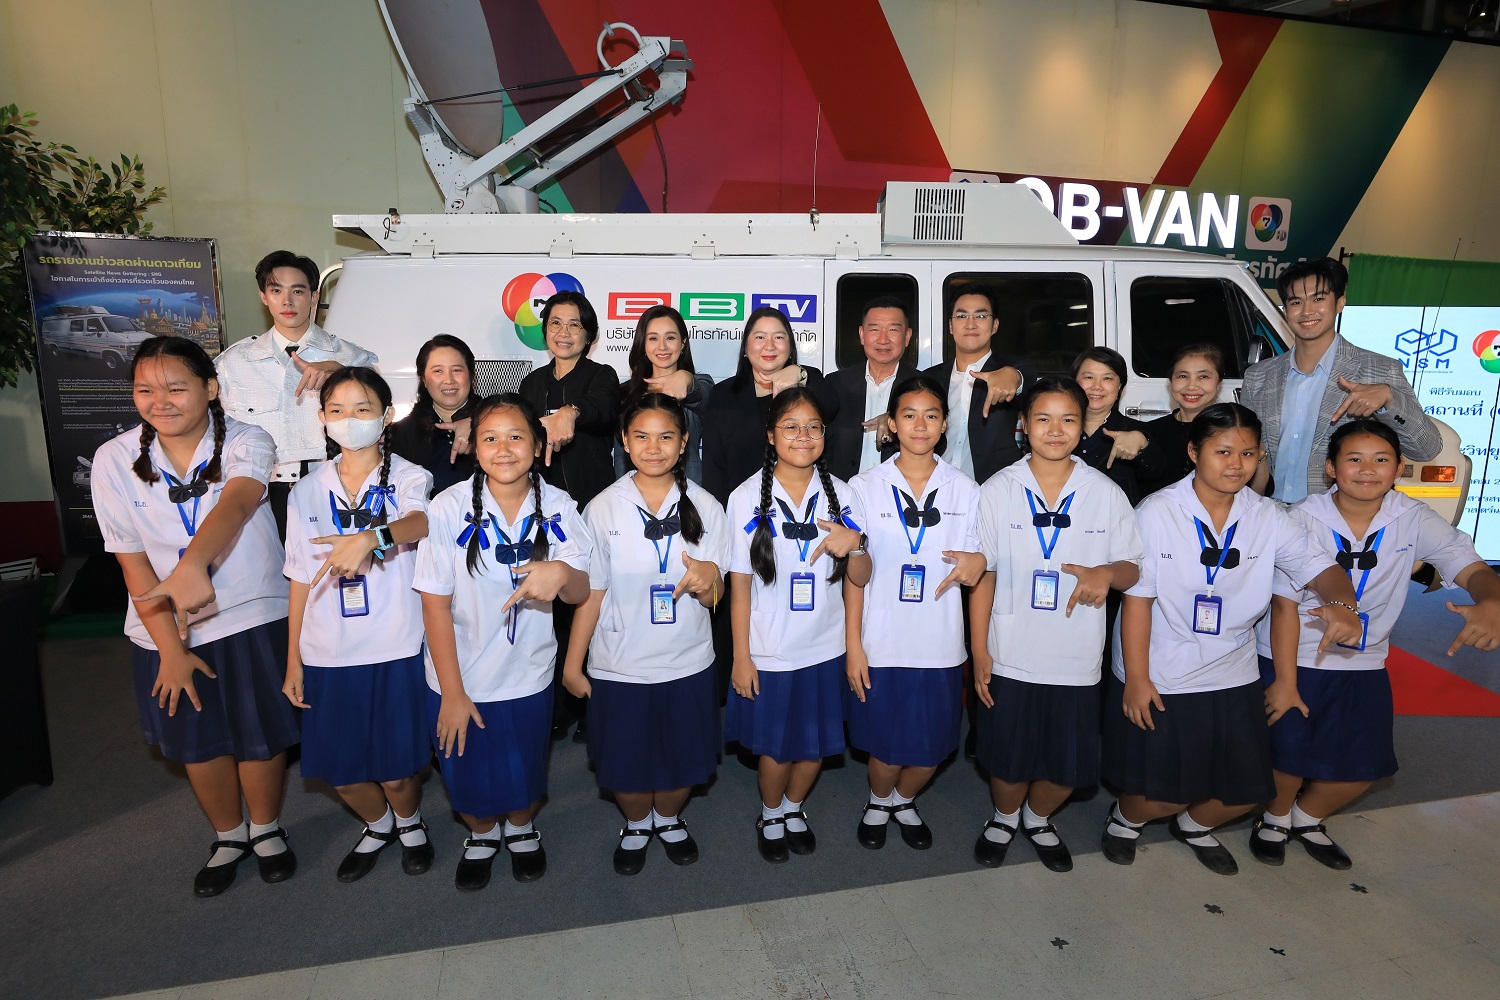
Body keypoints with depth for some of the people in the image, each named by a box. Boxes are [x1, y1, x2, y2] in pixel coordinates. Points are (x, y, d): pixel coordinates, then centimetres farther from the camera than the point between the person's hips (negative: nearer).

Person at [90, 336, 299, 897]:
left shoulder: (247, 445, -15)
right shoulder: (114, 460, -8)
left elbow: (235, 503, -37)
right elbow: (133, 563, -7)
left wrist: (193, 565, -57)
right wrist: (171, 649, -10)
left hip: (254, 619, -2)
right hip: (164, 630, 2)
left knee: (262, 736, 11)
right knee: (198, 742, 18)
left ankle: (266, 829, 39)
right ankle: (228, 836, 43)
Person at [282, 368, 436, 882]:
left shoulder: (408, 478, -5)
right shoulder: (307, 491, 6)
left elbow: (420, 522, -29)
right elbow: (300, 578, 9)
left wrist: (371, 537, -50)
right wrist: (292, 658, 8)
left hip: (396, 649, -3)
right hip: (328, 654, 4)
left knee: (396, 768, 4)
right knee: (340, 769, 13)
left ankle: (409, 820, 38)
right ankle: (378, 824, 44)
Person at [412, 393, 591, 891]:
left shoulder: (558, 508, -10)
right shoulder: (449, 508, -17)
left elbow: (579, 593, -12)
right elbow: (435, 604, -13)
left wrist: (562, 572, -37)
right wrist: (452, 693, -12)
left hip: (529, 676, 1)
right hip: (461, 678, -1)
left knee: (525, 774, 20)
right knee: (469, 778, 18)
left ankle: (520, 828, 52)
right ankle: (482, 834, 51)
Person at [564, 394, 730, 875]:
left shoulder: (705, 507, -5)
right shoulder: (603, 509, -7)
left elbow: (714, 598, -3)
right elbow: (590, 594, -2)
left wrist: (706, 580, -26)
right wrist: (573, 663, -1)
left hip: (687, 664, 1)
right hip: (619, 667, -1)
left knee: (684, 760, 17)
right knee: (626, 763, 14)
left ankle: (668, 817, 48)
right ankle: (636, 825, 46)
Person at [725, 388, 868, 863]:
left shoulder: (839, 494, -3)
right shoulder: (747, 497, -9)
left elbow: (861, 578, 0)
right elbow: (740, 584, -6)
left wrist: (854, 543, -22)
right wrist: (740, 656, -6)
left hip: (824, 647, 3)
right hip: (769, 651, -2)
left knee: (817, 743, 17)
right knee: (775, 745, 13)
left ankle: (794, 807, 46)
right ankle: (770, 815, 42)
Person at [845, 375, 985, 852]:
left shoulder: (966, 491, 2)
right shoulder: (865, 487, -2)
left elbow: (975, 563, 9)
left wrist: (978, 562, -16)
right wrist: (853, 646, -5)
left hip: (940, 647, 2)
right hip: (881, 645, -1)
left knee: (931, 750, 12)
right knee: (886, 748, 9)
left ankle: (903, 800, 44)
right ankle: (878, 802, 42)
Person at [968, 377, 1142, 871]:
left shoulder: (1107, 494, -2)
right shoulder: (998, 490, -4)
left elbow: (1131, 570, 4)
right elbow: (982, 574, -1)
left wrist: (1108, 572, -21)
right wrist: (979, 649, -4)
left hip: (1077, 659, 1)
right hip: (1010, 656, -1)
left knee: (1069, 765, 13)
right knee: (1008, 760, 11)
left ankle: (1038, 818, 44)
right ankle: (1005, 818, 43)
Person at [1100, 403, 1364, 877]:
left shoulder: (1268, 518, -4)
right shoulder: (1156, 513, -15)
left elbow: (1318, 566, -10)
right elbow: (1136, 598, -14)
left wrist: (1341, 602, -35)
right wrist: (1135, 678, -13)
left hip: (1234, 678, 4)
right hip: (1160, 680, -4)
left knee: (1245, 789, 14)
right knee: (1162, 791, 6)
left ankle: (1194, 825, 48)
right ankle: (1124, 818, 41)